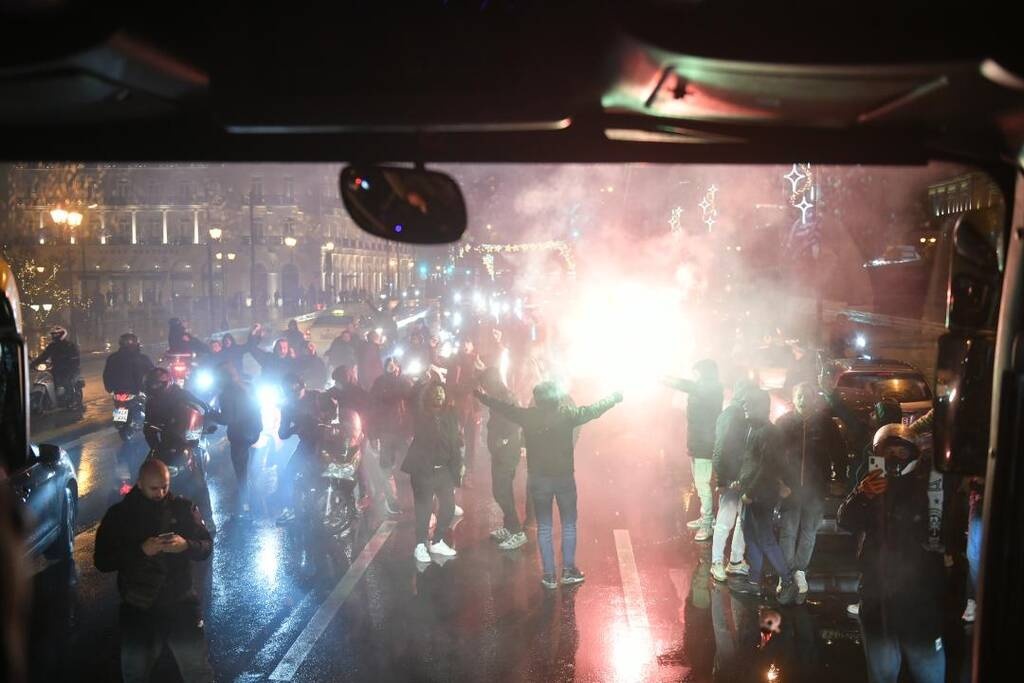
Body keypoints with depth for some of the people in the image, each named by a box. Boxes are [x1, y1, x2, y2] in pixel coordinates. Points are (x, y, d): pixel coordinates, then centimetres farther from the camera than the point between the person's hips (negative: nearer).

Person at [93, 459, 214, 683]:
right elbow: (102, 561, -7)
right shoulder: (119, 514, -3)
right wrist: (141, 550, -21)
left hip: (181, 603, 0)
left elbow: (207, 546, 1)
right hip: (138, 609, 0)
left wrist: (186, 545, -21)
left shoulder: (183, 507, -1)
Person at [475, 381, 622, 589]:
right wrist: (615, 398, 19)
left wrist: (482, 397, 25)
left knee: (543, 527, 9)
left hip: (538, 479, 1)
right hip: (564, 478, -1)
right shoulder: (567, 415, -9)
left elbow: (504, 408, 9)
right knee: (569, 525, 14)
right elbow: (594, 410, 3)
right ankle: (568, 571, 15)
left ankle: (549, 575, 10)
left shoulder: (527, 416, -5)